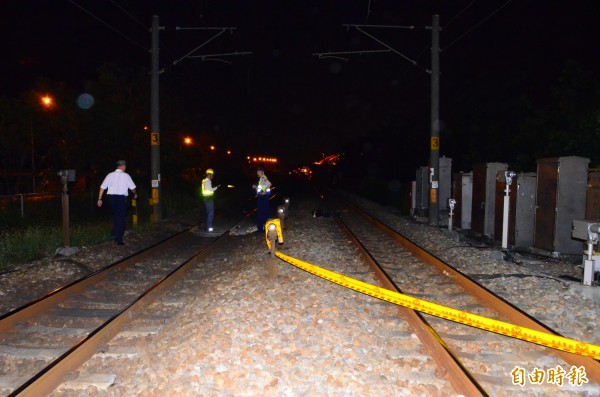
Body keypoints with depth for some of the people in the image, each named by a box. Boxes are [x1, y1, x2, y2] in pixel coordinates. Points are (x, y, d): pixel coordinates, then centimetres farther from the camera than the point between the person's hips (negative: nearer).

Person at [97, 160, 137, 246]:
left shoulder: (110, 175, 6)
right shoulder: (125, 175, -2)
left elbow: (102, 187, 3)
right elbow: (132, 188, 4)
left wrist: (100, 199, 8)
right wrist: (135, 194, 25)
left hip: (111, 197, 4)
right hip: (121, 198, -4)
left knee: (115, 216, 24)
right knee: (121, 218, 3)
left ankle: (115, 233, 33)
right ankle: (118, 240, 4)